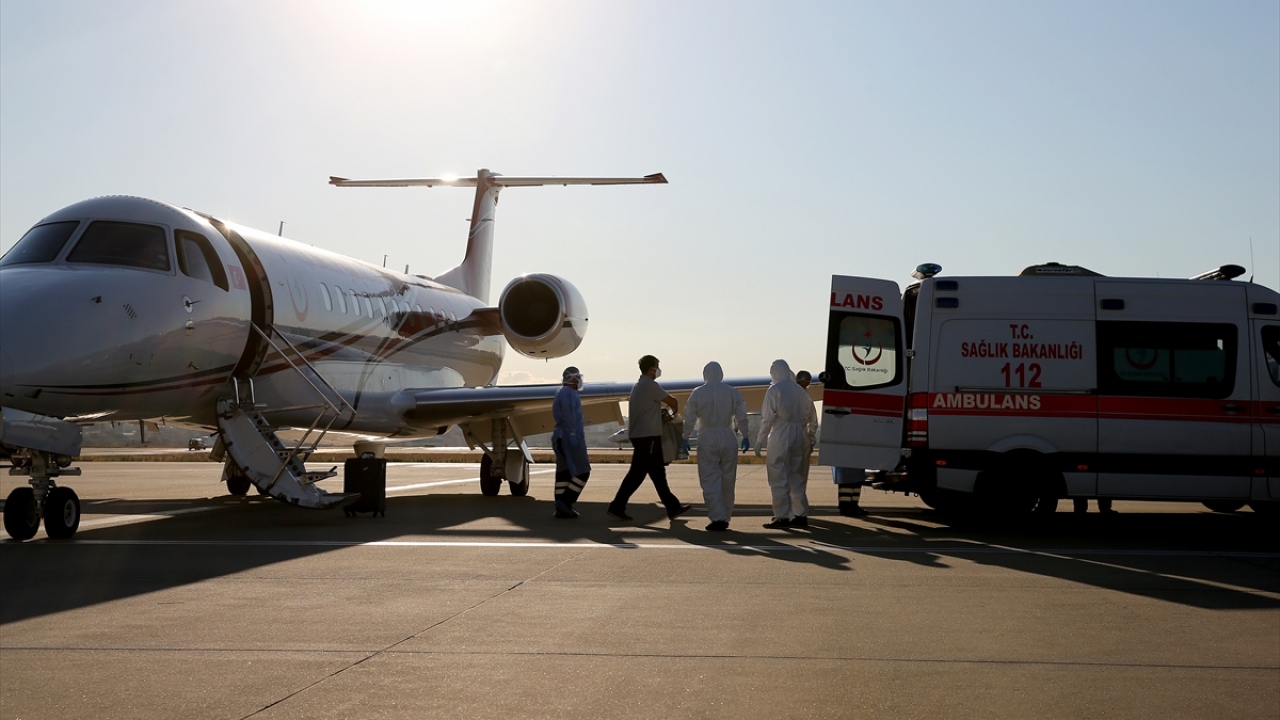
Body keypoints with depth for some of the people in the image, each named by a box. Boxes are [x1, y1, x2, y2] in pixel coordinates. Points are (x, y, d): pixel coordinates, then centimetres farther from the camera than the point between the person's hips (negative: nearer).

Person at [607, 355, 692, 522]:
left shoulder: (638, 385, 15)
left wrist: (664, 411, 8)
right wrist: (675, 410, 12)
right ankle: (617, 507, -3)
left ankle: (673, 507, 15)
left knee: (657, 472, 11)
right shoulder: (650, 386, -14)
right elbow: (672, 401, -9)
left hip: (639, 435, 10)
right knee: (637, 473, -5)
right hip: (647, 436, -10)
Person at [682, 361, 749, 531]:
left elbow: (689, 419, -1)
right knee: (727, 480, 11)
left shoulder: (697, 393, -2)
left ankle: (717, 518, -11)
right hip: (728, 439, 2)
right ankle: (725, 518, 16)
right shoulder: (733, 392, 3)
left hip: (707, 439, -2)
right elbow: (741, 418, 4)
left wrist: (685, 438, 8)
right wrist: (745, 436, 14)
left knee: (710, 480, 0)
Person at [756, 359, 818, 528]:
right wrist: (811, 432, 25)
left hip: (780, 437, -6)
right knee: (796, 477, 14)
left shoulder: (774, 390, -7)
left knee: (779, 478, -1)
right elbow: (811, 415, 14)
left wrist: (759, 441, -8)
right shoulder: (799, 390, 11)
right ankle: (800, 515, 15)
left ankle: (781, 517, -2)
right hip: (799, 437, 6)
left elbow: (767, 418, -11)